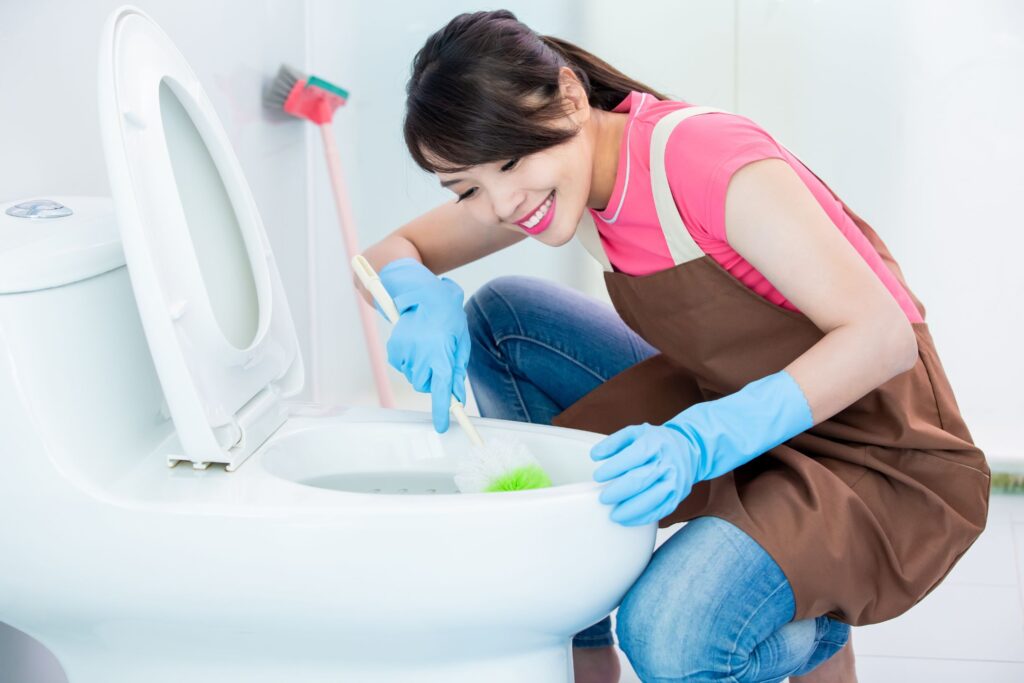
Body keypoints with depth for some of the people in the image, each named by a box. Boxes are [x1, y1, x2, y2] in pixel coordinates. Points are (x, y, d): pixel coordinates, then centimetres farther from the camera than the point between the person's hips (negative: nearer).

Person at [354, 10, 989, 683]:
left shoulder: (706, 158, -26)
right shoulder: (569, 171, -2)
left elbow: (883, 336, -30)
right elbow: (392, 252, 6)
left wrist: (698, 441, -41)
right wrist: (426, 302, -19)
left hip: (889, 471, -8)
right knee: (500, 317, -1)